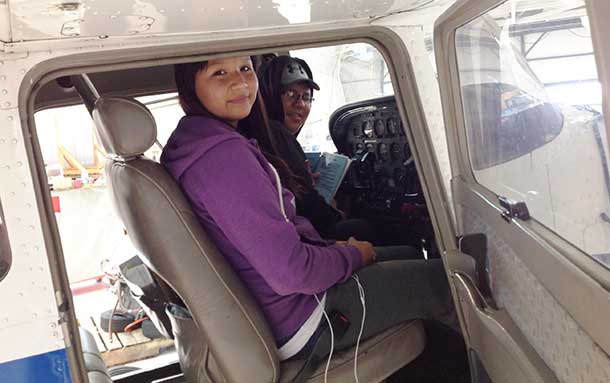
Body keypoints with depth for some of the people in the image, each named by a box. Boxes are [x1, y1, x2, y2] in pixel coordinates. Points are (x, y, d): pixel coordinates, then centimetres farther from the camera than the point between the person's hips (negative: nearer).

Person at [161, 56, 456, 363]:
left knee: (408, 256, 22)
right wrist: (353, 255, -10)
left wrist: (331, 246, -2)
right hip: (292, 322, -10)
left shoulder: (188, 143, 5)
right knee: (443, 279, 0)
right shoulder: (224, 154, -28)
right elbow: (291, 273, -29)